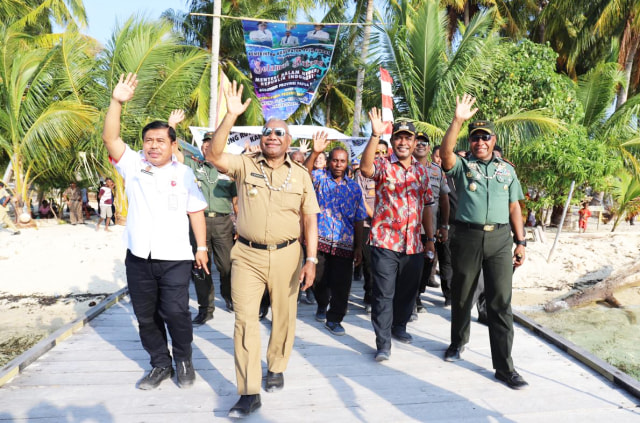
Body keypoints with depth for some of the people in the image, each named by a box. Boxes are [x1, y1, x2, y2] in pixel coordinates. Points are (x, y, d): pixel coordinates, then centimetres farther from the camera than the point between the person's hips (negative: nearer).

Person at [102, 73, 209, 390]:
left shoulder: (184, 174, 3)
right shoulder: (133, 166, 6)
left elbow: (196, 211, 5)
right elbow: (110, 138, -7)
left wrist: (202, 247, 0)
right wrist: (117, 102, -17)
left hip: (175, 259, -2)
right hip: (139, 258, 3)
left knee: (175, 312, -5)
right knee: (146, 316, 11)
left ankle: (184, 361, 20)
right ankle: (160, 364, 29)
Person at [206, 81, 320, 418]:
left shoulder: (301, 175, 4)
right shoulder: (245, 165, 1)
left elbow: (309, 219, 3)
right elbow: (213, 156, -16)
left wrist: (311, 260, -5)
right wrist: (231, 115, -22)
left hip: (287, 256, 1)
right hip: (247, 254, 0)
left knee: (283, 316, 13)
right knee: (245, 319, -1)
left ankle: (276, 368, 38)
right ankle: (249, 393, 10)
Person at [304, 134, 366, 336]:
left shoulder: (354, 187, 9)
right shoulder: (320, 177, 3)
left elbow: (358, 220, 10)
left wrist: (359, 247, 6)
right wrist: (315, 152, -37)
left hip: (344, 244, 2)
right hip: (319, 241, -1)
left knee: (341, 285, 1)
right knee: (319, 280, 10)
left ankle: (334, 318, 20)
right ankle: (322, 306, 39)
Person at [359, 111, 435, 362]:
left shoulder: (422, 170, 11)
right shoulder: (383, 166, -3)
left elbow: (426, 205, 16)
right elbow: (365, 168, -28)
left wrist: (429, 238, 15)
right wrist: (375, 135, -36)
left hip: (413, 244, 5)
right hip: (385, 242, -5)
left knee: (408, 291, 18)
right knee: (384, 294, -1)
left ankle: (399, 326, 39)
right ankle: (383, 342, 8)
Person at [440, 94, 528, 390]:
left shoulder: (507, 169, 14)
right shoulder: (462, 165, 6)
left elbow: (514, 207, 14)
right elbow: (445, 152, -17)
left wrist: (521, 241, 7)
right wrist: (458, 120, -26)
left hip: (500, 239, 1)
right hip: (467, 237, -1)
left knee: (501, 302, -2)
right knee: (461, 296, 12)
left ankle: (504, 367, 4)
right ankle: (458, 342, 35)